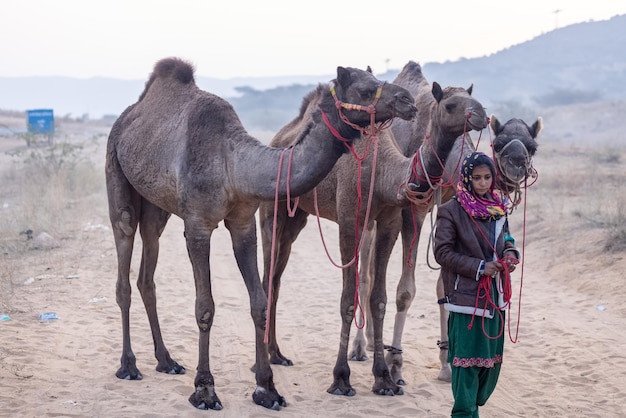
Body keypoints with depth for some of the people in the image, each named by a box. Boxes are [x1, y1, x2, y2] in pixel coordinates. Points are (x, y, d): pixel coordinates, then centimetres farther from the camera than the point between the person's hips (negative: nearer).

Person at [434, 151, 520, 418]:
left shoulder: (498, 208, 9)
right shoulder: (451, 210, -9)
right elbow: (442, 252, -11)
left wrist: (510, 252, -1)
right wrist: (478, 268, -16)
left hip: (495, 295, 6)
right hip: (467, 295, -6)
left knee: (493, 359, 12)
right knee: (467, 360, -4)